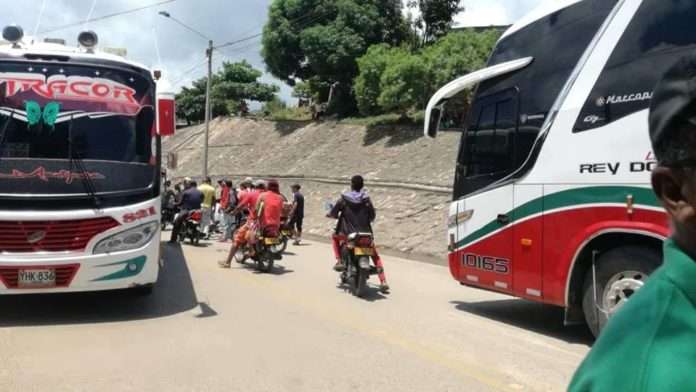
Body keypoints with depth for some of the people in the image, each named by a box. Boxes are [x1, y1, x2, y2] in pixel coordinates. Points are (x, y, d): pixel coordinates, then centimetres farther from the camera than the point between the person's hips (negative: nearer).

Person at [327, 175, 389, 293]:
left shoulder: (344, 199, -6)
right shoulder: (366, 199, -2)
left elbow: (333, 214, -2)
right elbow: (372, 216, 2)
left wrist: (339, 216, 21)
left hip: (348, 233, -1)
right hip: (365, 234, 1)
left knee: (334, 237, 32)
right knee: (375, 255, 18)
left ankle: (339, 261, 15)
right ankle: (383, 282, 4)